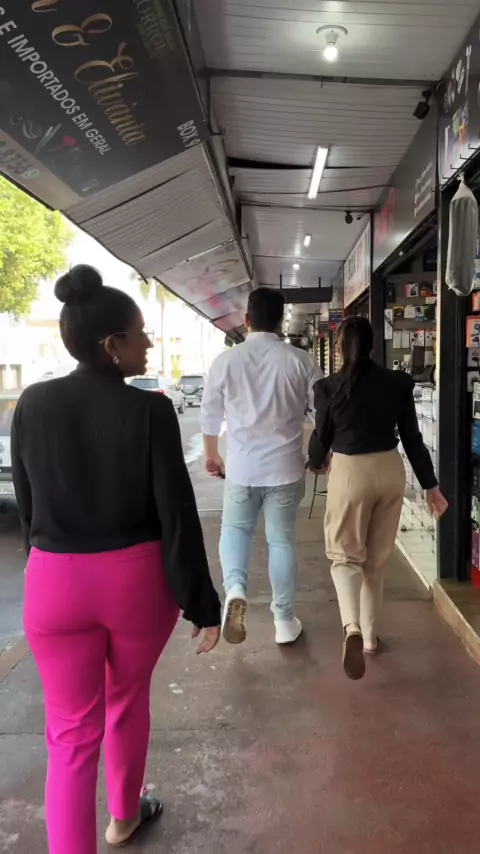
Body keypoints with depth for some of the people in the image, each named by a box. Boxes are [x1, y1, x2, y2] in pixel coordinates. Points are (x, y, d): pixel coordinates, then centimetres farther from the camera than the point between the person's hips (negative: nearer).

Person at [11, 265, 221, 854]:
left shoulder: (32, 405, -3)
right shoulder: (149, 409, -14)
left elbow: (27, 504, 6)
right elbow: (177, 515, -13)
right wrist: (202, 603, -4)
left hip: (55, 583, 1)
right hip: (137, 578, -1)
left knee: (71, 730, 13)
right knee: (128, 699, 25)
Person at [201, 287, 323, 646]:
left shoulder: (226, 360, -4)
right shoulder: (300, 360, -5)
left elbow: (210, 414, 6)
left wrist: (212, 454, 22)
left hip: (241, 465, 0)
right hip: (285, 465, 0)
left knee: (235, 529, 20)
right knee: (282, 540, 12)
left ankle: (235, 590, -5)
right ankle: (285, 620, 22)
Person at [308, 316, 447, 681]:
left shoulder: (329, 387, -8)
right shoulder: (398, 383, -2)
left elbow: (322, 436, 1)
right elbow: (413, 438, 0)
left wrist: (317, 462, 23)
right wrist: (431, 485, 8)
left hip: (350, 471, -3)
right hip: (390, 470, 3)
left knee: (345, 554, 8)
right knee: (377, 557, 17)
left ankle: (352, 628, -17)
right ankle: (370, 634, 29)